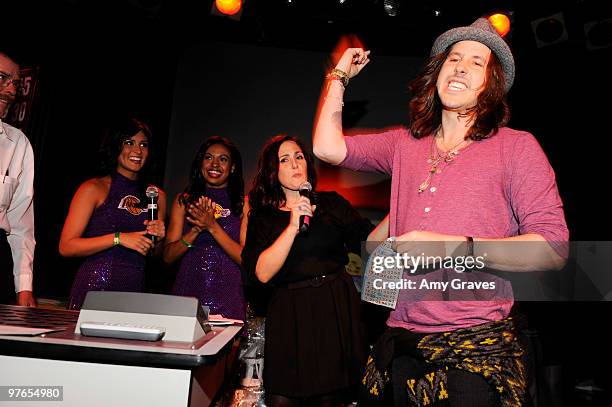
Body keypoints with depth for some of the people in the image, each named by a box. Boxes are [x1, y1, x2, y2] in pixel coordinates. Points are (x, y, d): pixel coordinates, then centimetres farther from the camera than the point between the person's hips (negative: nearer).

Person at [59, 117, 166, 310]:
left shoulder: (157, 195, 9)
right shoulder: (93, 188, -2)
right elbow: (66, 247, -8)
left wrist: (158, 238, -4)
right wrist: (118, 238, -15)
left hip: (135, 289, 4)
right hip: (95, 287, -3)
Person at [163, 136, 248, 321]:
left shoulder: (243, 203, 1)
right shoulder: (184, 200, 8)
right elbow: (168, 256, 3)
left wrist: (213, 227, -17)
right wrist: (196, 230, -13)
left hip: (227, 300, -1)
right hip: (187, 292, 2)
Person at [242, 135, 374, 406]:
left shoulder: (332, 203, 6)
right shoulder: (262, 216, 3)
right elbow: (262, 273, -11)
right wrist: (293, 226, -18)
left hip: (336, 309, 1)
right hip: (289, 315, -1)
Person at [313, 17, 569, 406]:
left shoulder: (517, 146, -1)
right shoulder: (405, 143, 10)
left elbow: (554, 249, -7)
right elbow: (328, 147, 1)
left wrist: (453, 246, -20)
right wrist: (341, 75, 13)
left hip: (478, 345, -3)